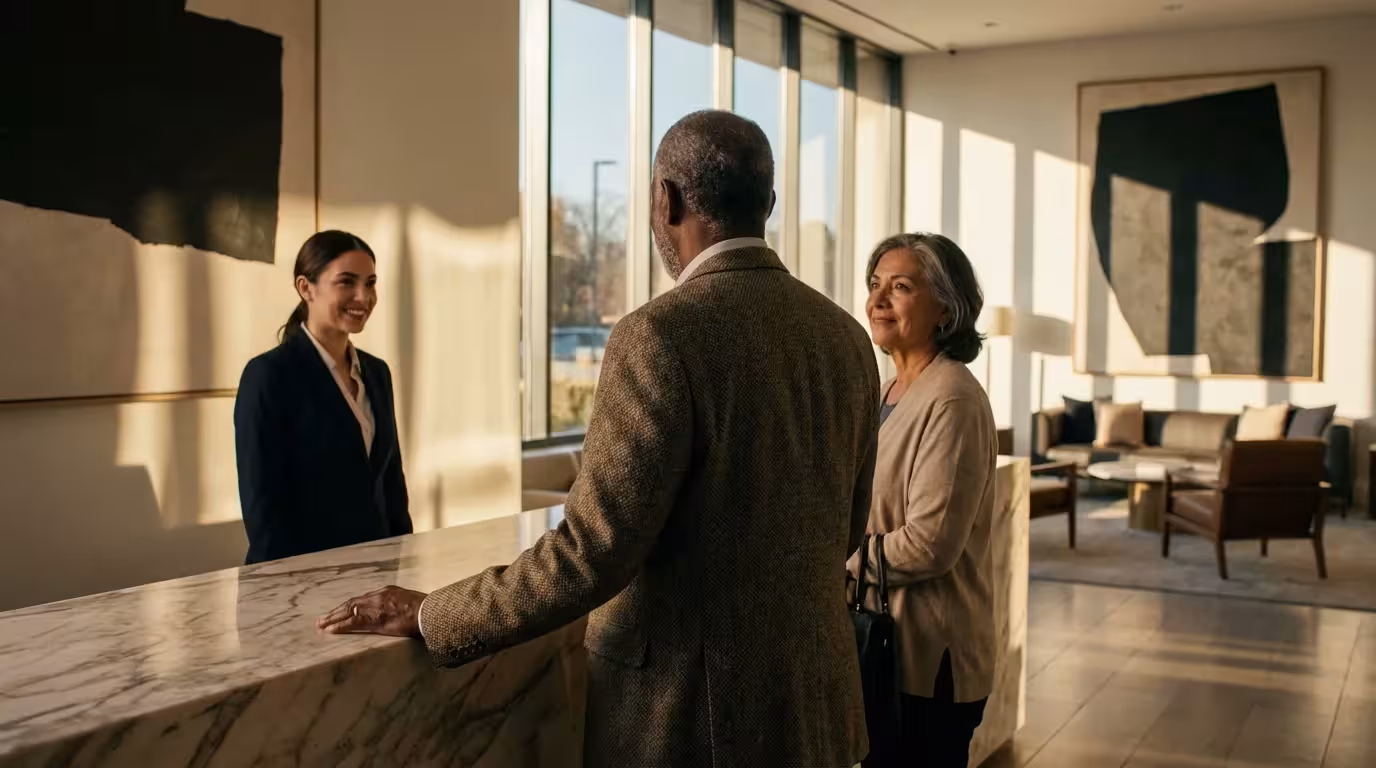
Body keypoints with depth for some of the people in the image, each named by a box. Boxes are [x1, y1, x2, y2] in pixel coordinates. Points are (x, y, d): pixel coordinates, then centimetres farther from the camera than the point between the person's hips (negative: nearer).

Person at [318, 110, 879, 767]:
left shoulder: (662, 336, -20)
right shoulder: (846, 337, 2)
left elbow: (591, 553, -22)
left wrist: (427, 616, -10)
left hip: (691, 715, -6)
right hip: (817, 702, 7)